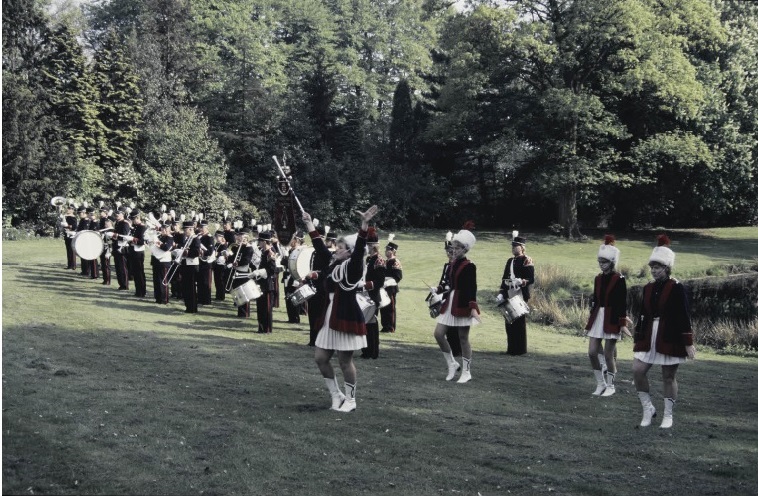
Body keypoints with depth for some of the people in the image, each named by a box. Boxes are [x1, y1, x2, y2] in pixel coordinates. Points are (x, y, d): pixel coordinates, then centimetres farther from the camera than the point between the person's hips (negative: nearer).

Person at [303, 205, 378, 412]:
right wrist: (309, 224, 25)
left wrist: (364, 224, -38)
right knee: (321, 358, 8)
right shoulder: (334, 265, 11)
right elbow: (320, 247, 21)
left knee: (345, 361, -1)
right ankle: (336, 395, 22)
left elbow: (359, 249, -26)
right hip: (331, 318, 8)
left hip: (348, 319, -8)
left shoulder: (353, 267, -10)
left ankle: (350, 400, 14)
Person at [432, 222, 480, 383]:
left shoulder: (469, 266, -10)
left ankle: (466, 372, 12)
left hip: (463, 305, -7)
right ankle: (452, 364, 17)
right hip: (449, 303, 7)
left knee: (463, 338, 1)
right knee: (438, 334, 0)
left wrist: (473, 307, -23)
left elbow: (472, 288, -15)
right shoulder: (451, 265, 10)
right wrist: (437, 290, 3)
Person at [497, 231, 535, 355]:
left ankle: (520, 349, 5)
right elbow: (504, 278, 15)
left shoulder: (526, 261, -5)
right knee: (509, 322, 9)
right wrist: (501, 293, 5)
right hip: (509, 296, 7)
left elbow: (531, 279, -10)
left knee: (519, 322, -2)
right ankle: (511, 348, 17)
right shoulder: (510, 261, 16)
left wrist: (521, 281, -28)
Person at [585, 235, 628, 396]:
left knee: (608, 354, -1)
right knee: (592, 352, 1)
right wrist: (591, 320, 16)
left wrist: (622, 324, -11)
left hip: (612, 319, -6)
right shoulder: (598, 278, 10)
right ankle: (600, 384, 14)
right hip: (598, 317, 6)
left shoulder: (619, 279, -8)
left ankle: (610, 386, 15)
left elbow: (622, 303, -9)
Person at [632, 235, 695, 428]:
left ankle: (668, 416, 17)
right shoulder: (648, 288, 7)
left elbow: (684, 317, -10)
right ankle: (647, 409, 10)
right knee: (637, 370, -6)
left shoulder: (676, 288, -9)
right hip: (649, 337, 5)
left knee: (668, 376, 4)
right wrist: (638, 338, 13)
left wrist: (688, 343, -12)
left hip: (670, 338, -5)